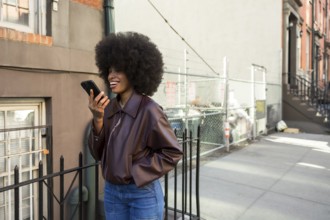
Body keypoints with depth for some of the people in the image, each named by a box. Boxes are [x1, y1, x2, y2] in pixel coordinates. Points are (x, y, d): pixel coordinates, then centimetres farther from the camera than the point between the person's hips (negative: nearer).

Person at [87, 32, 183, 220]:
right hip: (112, 191, 5)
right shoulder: (109, 108, -3)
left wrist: (137, 172, -15)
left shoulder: (149, 110, -18)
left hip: (143, 193, -5)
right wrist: (97, 119, -14)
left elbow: (173, 153, -13)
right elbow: (99, 153, 0)